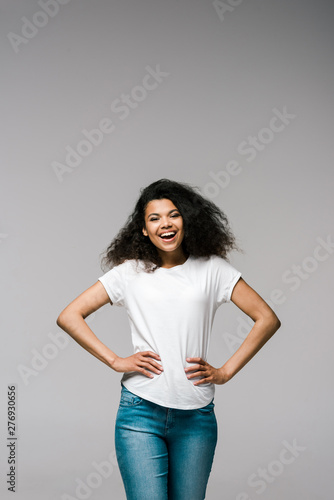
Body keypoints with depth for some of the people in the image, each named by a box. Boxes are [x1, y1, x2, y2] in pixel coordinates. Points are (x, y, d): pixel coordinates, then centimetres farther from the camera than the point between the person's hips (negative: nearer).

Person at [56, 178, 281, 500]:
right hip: (141, 412, -1)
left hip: (197, 416, 1)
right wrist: (116, 362, -4)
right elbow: (69, 317, 4)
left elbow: (267, 319, 5)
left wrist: (225, 373, 0)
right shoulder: (130, 272, 5)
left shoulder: (212, 269, 5)